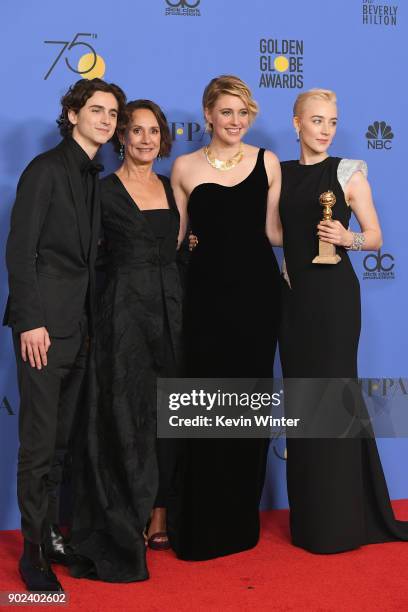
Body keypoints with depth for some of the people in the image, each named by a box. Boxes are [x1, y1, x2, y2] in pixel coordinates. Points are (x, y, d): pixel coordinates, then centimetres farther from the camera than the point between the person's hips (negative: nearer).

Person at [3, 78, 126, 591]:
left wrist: (89, 323, 11)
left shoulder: (94, 177, 15)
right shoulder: (46, 168, -7)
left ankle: (50, 531, 25)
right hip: (44, 322, -7)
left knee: (61, 437, 13)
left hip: (77, 325, 7)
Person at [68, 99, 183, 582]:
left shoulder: (170, 188, 12)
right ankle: (125, 529, 10)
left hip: (171, 307, 6)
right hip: (126, 310, -5)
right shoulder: (104, 191, -4)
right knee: (127, 418, -2)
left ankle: (160, 518, 21)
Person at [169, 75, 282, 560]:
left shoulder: (266, 162, 6)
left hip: (256, 290, 2)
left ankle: (241, 519, 25)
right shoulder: (185, 167, 3)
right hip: (207, 292, -1)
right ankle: (203, 524, 16)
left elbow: (272, 229, 10)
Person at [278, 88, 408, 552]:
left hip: (334, 292, -4)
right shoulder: (279, 173, 10)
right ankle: (308, 518, 19)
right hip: (293, 292, 4)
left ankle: (341, 519, 8)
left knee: (333, 394, -3)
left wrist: (348, 238, -19)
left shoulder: (348, 173, -1)